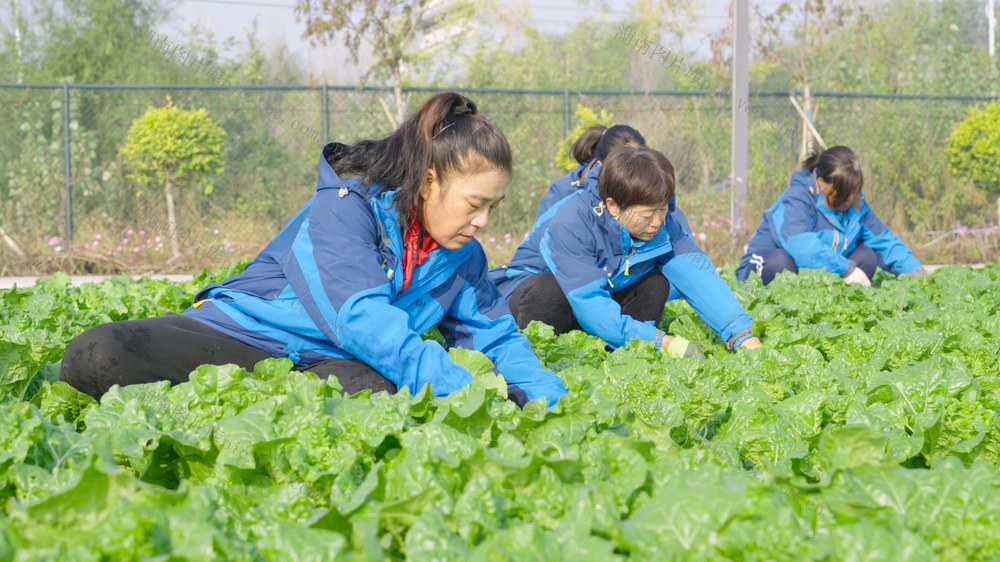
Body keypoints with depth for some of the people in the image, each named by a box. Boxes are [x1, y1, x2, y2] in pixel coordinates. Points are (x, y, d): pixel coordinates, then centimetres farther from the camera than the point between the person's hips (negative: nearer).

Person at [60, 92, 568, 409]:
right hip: (243, 333, -4)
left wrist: (550, 400, -2)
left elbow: (496, 335, 18)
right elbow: (363, 321, -27)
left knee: (378, 389, -38)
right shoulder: (344, 205, -15)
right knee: (96, 356, -33)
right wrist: (468, 400, -33)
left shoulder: (460, 255, 8)